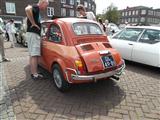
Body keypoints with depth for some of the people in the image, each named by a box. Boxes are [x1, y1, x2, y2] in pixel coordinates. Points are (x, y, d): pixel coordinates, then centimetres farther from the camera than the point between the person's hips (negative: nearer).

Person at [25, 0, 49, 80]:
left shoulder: (36, 10, 20)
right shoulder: (36, 7, -9)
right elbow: (27, 9, -32)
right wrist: (33, 24, -24)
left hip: (33, 34, 10)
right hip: (33, 34, -10)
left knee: (32, 55, 10)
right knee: (34, 55, -8)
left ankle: (33, 73, 18)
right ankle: (35, 75, -3)